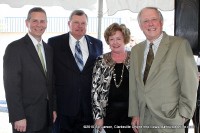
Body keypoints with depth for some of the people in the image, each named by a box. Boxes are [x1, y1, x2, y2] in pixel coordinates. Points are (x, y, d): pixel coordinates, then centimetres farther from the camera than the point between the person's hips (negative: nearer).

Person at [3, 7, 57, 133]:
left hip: (47, 116, 6)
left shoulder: (49, 49, 11)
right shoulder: (15, 48, -10)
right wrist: (18, 117, -18)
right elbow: (11, 85, -14)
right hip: (26, 117, -6)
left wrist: (54, 108, 9)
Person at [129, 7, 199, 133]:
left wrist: (183, 114, -10)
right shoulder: (136, 50, 9)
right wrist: (135, 114, 5)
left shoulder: (180, 45, -7)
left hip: (169, 119, -4)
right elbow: (134, 85, 10)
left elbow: (190, 82, -8)